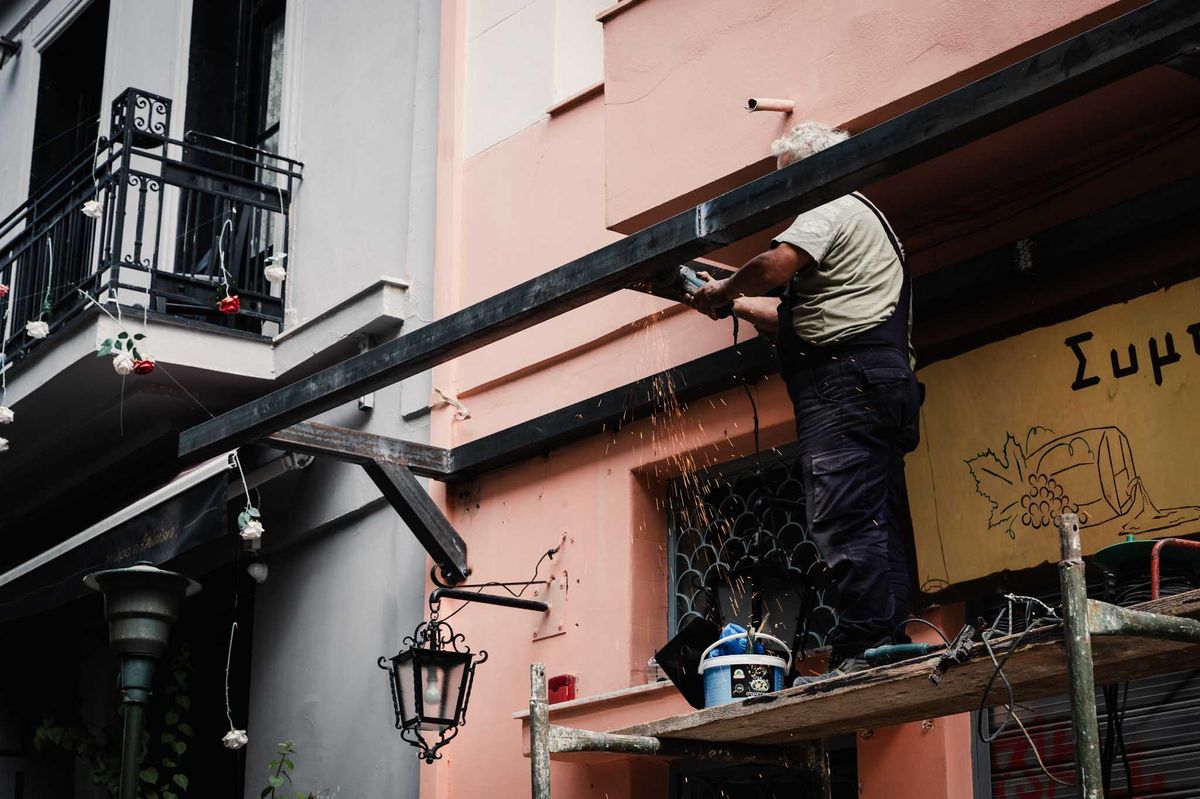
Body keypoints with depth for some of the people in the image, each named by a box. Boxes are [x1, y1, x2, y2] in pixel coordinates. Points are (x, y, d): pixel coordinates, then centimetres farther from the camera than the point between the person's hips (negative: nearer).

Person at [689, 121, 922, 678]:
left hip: (844, 381, -11)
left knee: (844, 520, -17)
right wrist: (737, 305, 29)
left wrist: (723, 290, -1)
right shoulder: (865, 219, 33)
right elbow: (798, 321, 32)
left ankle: (861, 652, -23)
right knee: (881, 530, 5)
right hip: (882, 384, 11)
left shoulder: (833, 208, 1)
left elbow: (776, 266, -18)